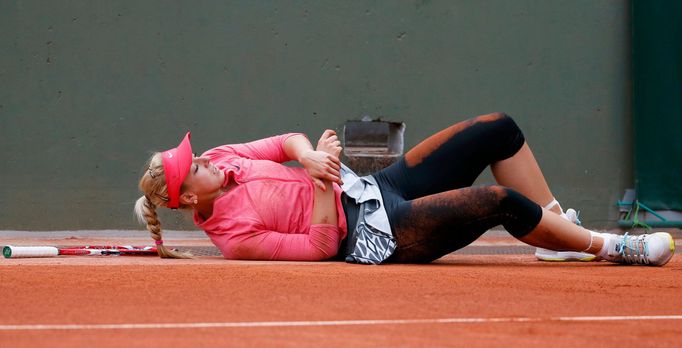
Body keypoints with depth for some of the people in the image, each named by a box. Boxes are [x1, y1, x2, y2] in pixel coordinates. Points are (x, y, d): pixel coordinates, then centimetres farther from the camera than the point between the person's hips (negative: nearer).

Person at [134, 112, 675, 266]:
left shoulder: (221, 161, 3)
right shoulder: (234, 233, -19)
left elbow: (288, 140, 11)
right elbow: (319, 247, -20)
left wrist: (312, 157, -11)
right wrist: (324, 182, -23)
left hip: (376, 187, 10)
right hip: (381, 235, -10)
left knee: (499, 130, 2)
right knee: (501, 202, -27)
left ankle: (560, 229, 12)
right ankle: (608, 247, -5)